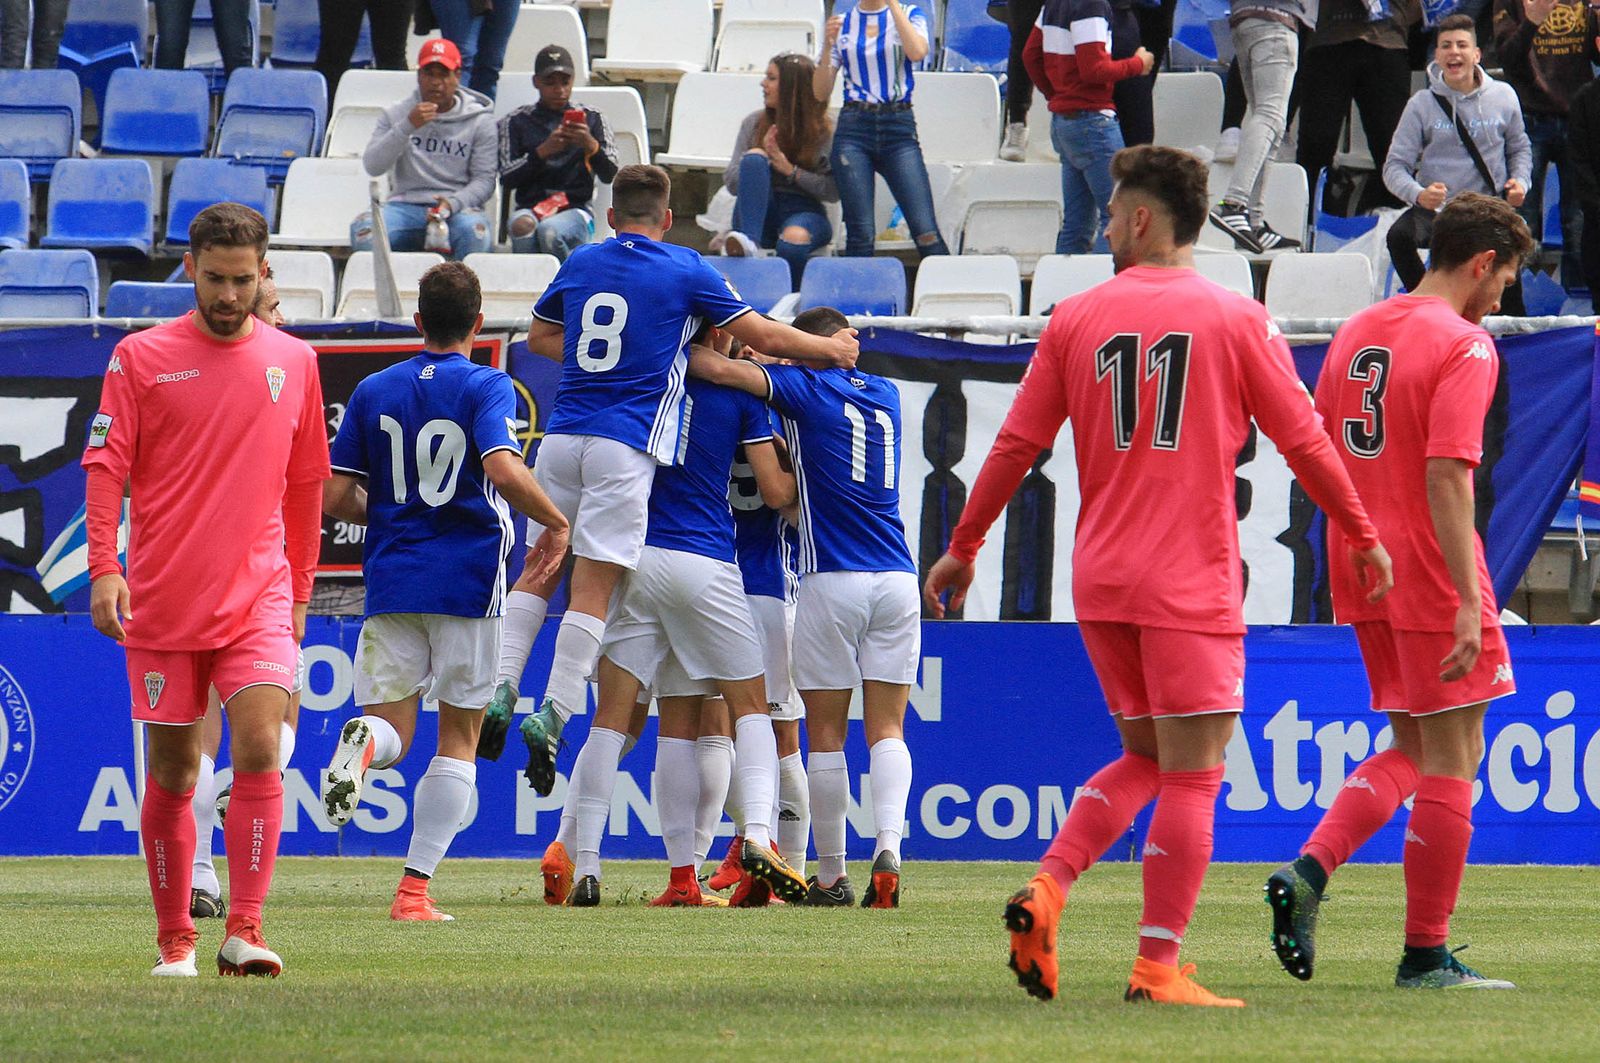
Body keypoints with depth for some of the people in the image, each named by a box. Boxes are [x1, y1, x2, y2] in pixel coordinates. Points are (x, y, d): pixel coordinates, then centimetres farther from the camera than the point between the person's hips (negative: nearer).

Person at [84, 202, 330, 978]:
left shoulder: (293, 362, 8)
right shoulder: (140, 358, 1)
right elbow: (105, 466, -1)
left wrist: (298, 591, 17)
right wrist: (104, 570, -13)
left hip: (258, 598, 1)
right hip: (162, 603, -1)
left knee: (260, 749, -16)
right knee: (171, 773, 4)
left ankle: (244, 934, -16)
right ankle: (174, 940, 17)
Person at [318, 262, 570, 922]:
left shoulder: (374, 391, 7)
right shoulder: (487, 387, -5)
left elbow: (334, 498, 5)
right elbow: (504, 470, -22)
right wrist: (555, 522, -6)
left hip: (391, 582, 3)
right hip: (467, 581, -3)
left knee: (392, 729, 7)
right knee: (459, 739, 9)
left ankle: (364, 743, -32)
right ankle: (415, 889, 2)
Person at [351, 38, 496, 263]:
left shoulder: (479, 121, 9)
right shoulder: (395, 115, 12)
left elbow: (484, 180, 3)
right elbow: (372, 166, -1)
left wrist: (453, 203, -17)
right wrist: (407, 126, -14)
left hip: (458, 208, -1)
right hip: (406, 205, 1)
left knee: (474, 232, -37)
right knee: (364, 229, -31)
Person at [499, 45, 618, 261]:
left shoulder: (591, 119, 14)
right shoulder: (516, 122, 14)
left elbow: (609, 176, 3)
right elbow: (507, 179, 2)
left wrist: (591, 146, -17)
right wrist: (543, 152, -12)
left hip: (575, 209, -1)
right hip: (529, 207, 1)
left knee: (549, 231, -37)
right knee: (522, 227, -37)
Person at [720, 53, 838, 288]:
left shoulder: (824, 132, 2)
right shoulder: (754, 123, 12)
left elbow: (834, 191, -4)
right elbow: (731, 182, 9)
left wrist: (791, 171, -13)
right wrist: (761, 161, -9)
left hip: (803, 210, -3)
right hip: (760, 212, 3)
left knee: (793, 239, -40)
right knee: (754, 155, -26)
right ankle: (749, 240, -46)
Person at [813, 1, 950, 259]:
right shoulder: (841, 24, 12)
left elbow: (917, 52, -13)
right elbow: (821, 93, 8)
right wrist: (828, 46, -7)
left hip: (899, 128, -1)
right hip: (854, 128, 1)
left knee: (925, 231, -11)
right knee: (860, 236, -4)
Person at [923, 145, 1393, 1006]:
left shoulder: (1075, 320, 4)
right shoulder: (1236, 321, -2)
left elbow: (1016, 444, 7)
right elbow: (1304, 442, 1)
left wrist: (962, 548, 18)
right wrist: (1363, 538, 14)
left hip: (1098, 579, 4)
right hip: (1192, 580, -4)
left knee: (1145, 759, 18)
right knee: (1191, 771, -1)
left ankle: (1046, 888, -2)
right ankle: (1158, 966, -6)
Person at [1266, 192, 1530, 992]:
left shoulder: (1357, 333, 12)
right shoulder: (1464, 346, -12)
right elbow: (1447, 478, -21)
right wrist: (1469, 605, -22)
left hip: (1360, 573, 8)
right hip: (1430, 577, -8)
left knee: (1410, 751, 18)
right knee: (1451, 760, 2)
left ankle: (1309, 869, -3)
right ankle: (1426, 955, 4)